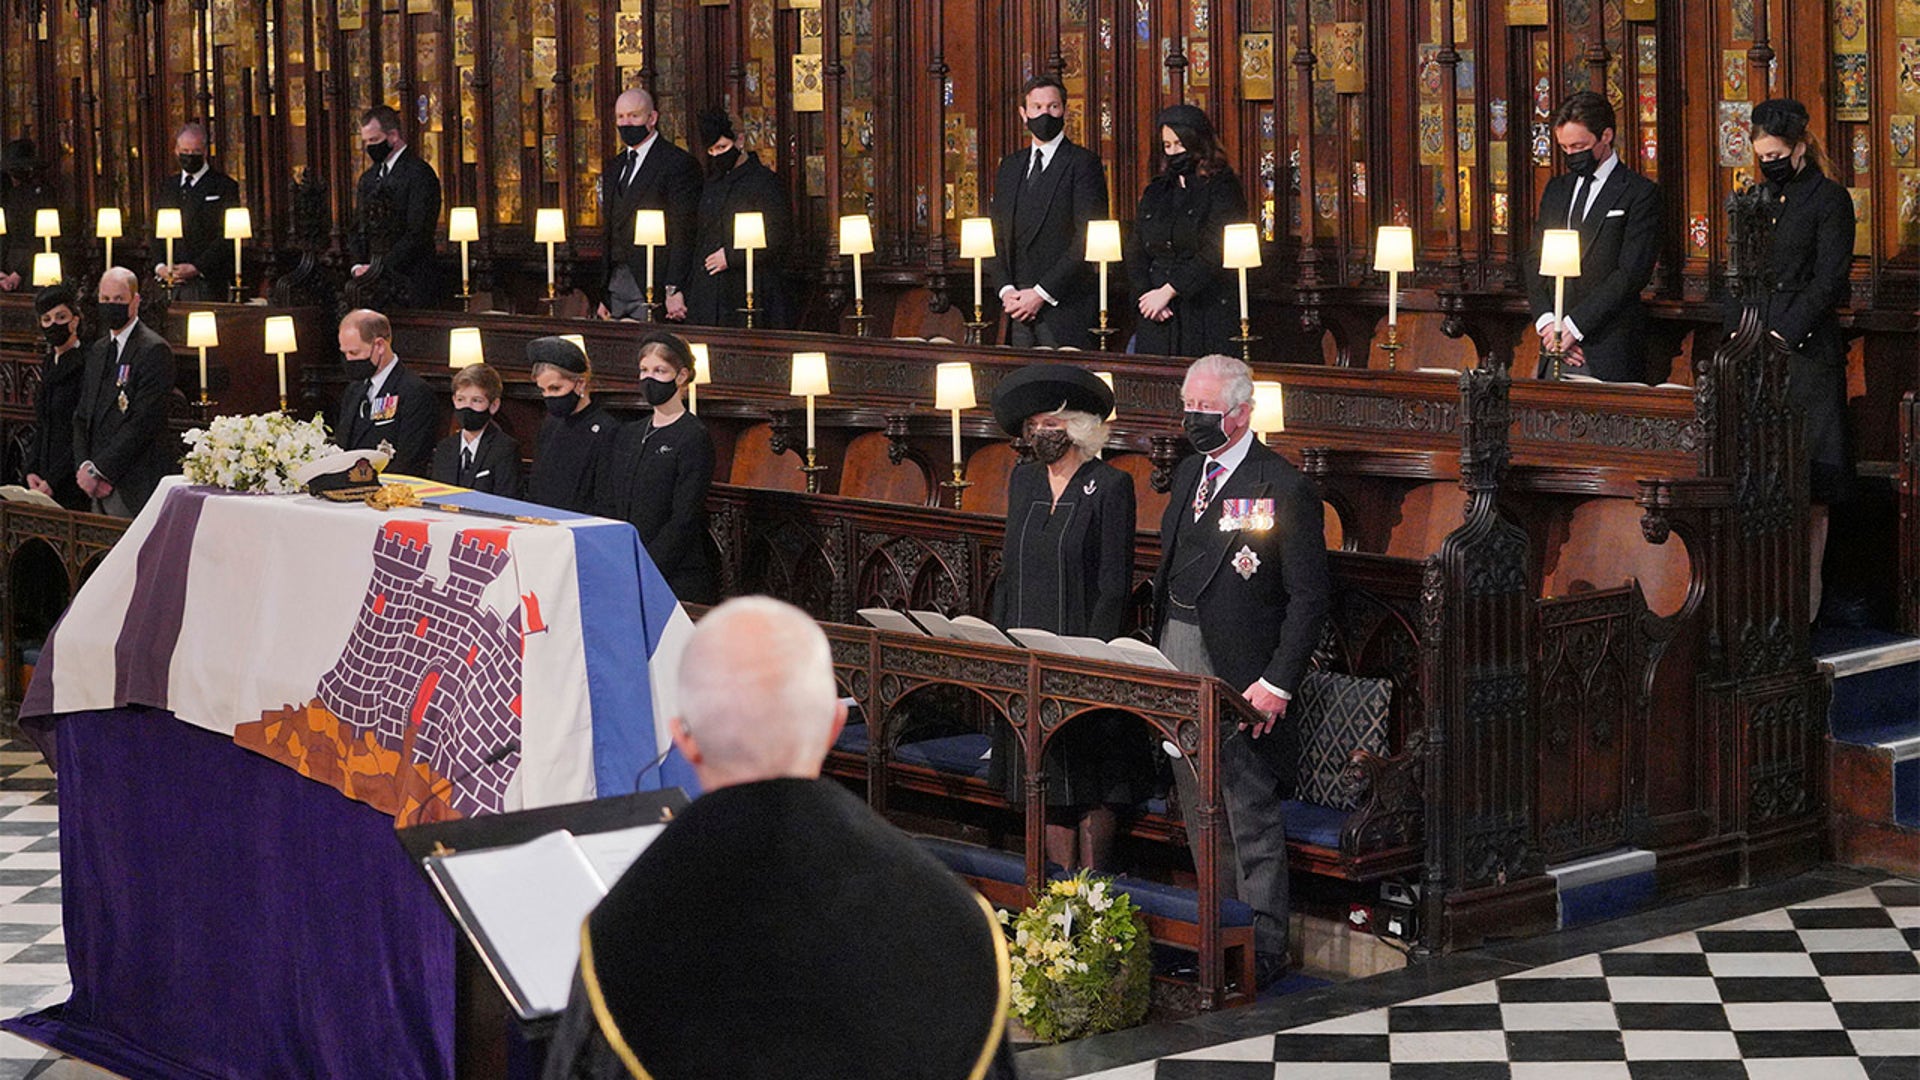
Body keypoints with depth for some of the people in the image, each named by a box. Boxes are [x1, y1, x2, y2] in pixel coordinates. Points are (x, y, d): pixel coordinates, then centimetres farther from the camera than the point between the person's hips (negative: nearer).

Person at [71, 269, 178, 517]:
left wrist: (98, 470, -13)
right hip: (99, 485, 7)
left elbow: (144, 423, -15)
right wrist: (84, 467, 0)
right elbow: (82, 415, 18)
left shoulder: (155, 350, -8)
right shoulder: (97, 351, 19)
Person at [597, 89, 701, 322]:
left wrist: (674, 291, -19)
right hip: (616, 284, 7)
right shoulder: (613, 168, 19)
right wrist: (603, 296, 16)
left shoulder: (678, 163, -6)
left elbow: (684, 232, -11)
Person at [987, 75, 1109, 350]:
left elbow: (1087, 241, -11)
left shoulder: (1083, 163, -3)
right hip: (1019, 307, 5)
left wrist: (1042, 293, -14)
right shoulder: (1009, 166, 17)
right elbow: (998, 236, 17)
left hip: (1065, 309, -5)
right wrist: (1006, 289, 0)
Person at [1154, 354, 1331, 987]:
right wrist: (1157, 657, 11)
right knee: (1199, 810, 14)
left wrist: (1278, 683, -19)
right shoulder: (1189, 475, 12)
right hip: (1178, 664, 8)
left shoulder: (1282, 489, -12)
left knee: (1252, 813, -1)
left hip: (1239, 674, -8)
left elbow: (1309, 596, -13)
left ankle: (1263, 946, 7)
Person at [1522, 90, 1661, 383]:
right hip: (1554, 348, 5)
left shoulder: (1641, 193, -2)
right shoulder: (1556, 189, 18)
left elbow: (1631, 273, -11)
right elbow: (1534, 260, 14)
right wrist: (1546, 321, -3)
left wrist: (1574, 325, -14)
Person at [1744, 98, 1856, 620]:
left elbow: (1829, 279, -10)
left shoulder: (1829, 200, -3)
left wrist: (1785, 335, -15)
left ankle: (1806, 595, -1)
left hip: (1807, 349, -6)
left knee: (1809, 483, -4)